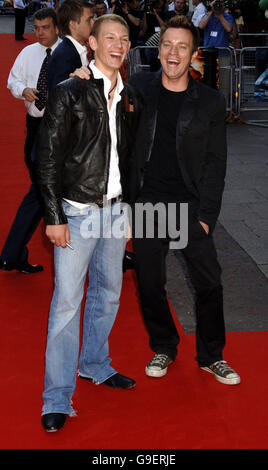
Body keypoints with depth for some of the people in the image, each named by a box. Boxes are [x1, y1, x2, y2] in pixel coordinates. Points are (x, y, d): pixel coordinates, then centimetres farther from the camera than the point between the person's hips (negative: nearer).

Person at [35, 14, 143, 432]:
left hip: (117, 210, 6)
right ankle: (57, 398, 1)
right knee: (67, 300, -5)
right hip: (78, 211, -6)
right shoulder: (69, 93, -7)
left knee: (108, 293, 15)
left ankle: (94, 364, 35)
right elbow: (47, 158, -9)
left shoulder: (132, 100, 9)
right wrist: (54, 217, -13)